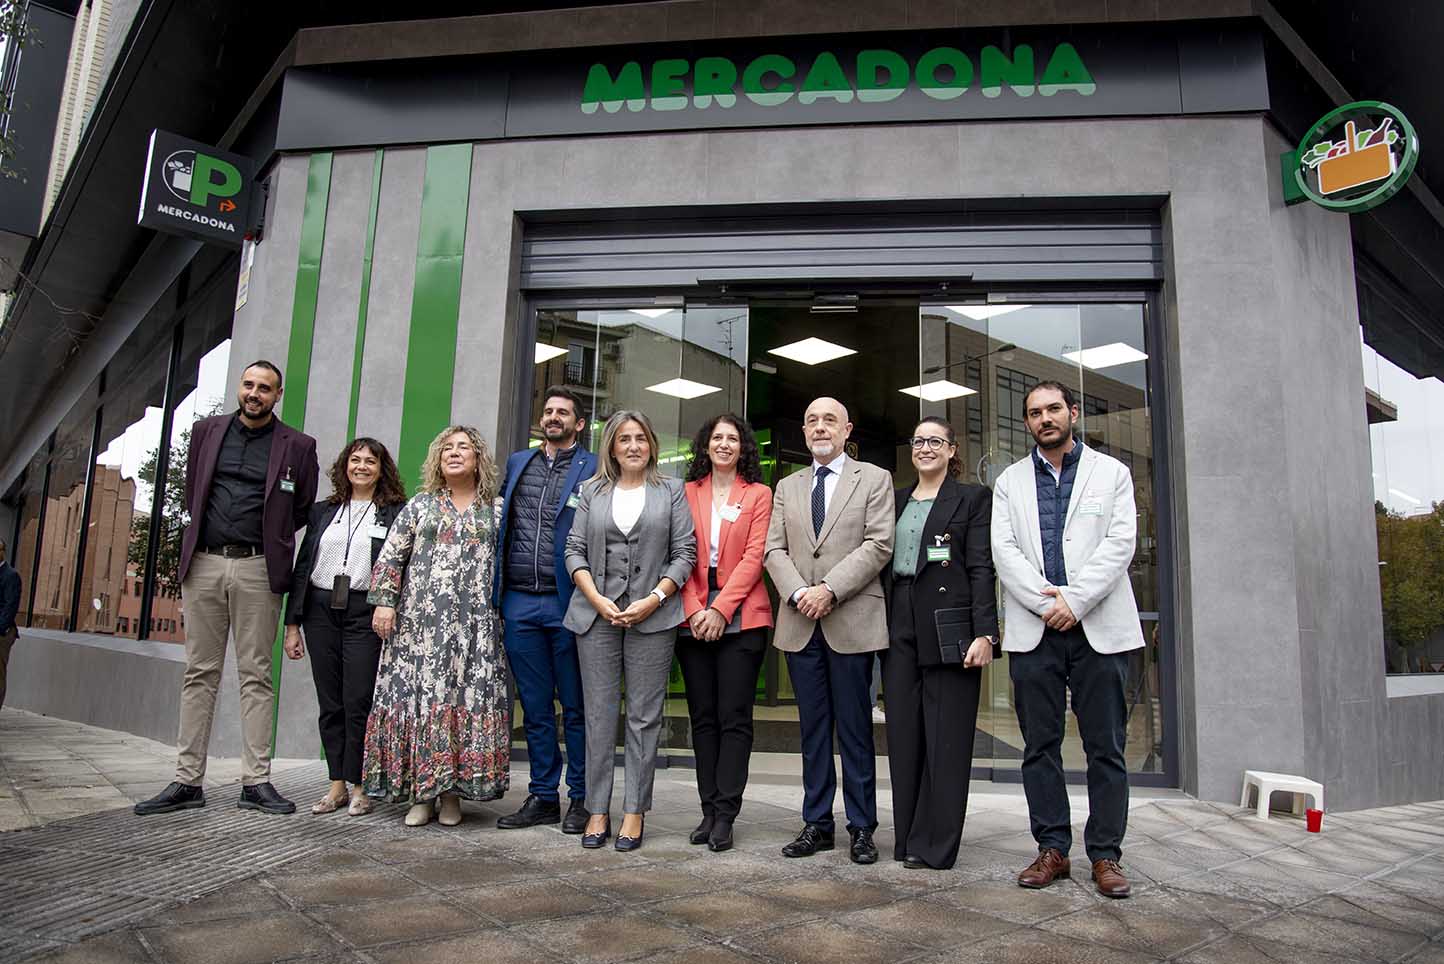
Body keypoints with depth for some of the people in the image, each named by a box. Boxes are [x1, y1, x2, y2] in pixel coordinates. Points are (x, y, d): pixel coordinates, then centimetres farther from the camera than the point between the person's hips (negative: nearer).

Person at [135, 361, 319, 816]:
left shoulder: (297, 446, 3)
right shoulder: (207, 430, 12)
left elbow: (303, 507, 10)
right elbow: (192, 492, 21)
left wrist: (271, 541, 8)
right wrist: (207, 530, 15)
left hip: (258, 569, -3)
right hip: (204, 562, 3)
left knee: (255, 675, 0)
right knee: (199, 672, 6)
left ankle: (256, 782, 3)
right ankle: (187, 781, 11)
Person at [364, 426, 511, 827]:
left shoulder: (494, 512, 10)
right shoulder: (420, 505, 11)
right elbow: (390, 556, 7)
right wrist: (384, 602, -3)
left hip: (475, 626, 0)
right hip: (421, 621, 0)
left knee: (470, 699, -3)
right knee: (418, 697, -2)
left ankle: (452, 792, 7)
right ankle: (420, 792, 7)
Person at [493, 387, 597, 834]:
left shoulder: (594, 469, 0)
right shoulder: (517, 462, 16)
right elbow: (500, 523, 20)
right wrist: (496, 590, 12)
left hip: (566, 602, -4)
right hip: (519, 602, 5)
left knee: (576, 707, 4)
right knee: (535, 707, 11)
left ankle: (581, 798, 14)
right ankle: (543, 796, 21)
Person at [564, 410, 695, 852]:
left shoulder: (671, 491, 9)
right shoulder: (593, 491, 13)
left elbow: (684, 553, 3)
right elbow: (575, 549, 7)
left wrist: (654, 598, -9)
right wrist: (597, 600, -6)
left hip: (652, 615, -1)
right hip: (597, 613, 2)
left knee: (645, 715, 1)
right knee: (599, 713, 4)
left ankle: (634, 812, 9)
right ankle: (597, 810, 12)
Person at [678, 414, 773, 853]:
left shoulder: (759, 494, 5)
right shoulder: (687, 493, 12)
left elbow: (753, 557, -4)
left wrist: (719, 608, -13)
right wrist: (694, 610, -8)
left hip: (741, 618, -3)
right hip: (693, 618, 3)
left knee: (734, 717, -2)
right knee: (703, 716, 7)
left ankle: (725, 816, 3)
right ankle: (709, 811, 15)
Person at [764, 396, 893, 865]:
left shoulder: (874, 479, 4)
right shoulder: (787, 487, 16)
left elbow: (878, 545, -7)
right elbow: (775, 550, 8)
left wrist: (830, 589, -15)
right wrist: (799, 592, -10)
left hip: (852, 621, -3)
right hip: (800, 623, 4)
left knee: (855, 729, 3)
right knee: (813, 728, 10)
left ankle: (862, 827, 14)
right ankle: (816, 823, 19)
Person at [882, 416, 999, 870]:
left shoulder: (973, 498, 3)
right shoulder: (896, 500, 17)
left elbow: (981, 569, -5)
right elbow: (885, 565, 15)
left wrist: (984, 633, -14)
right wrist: (880, 628, 8)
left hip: (949, 627, -5)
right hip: (900, 628, 5)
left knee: (946, 738, 0)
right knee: (903, 734, 8)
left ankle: (934, 845, 9)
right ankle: (907, 838, 18)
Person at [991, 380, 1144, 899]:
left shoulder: (1111, 472, 9)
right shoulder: (1010, 481, 13)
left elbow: (1119, 544, -3)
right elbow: (1003, 551, 2)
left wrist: (1073, 601, -13)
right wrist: (1045, 602, -11)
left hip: (1099, 628, -1)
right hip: (1033, 628, 2)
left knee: (1105, 746, 2)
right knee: (1040, 745, 5)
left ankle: (1105, 854, 12)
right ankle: (1052, 849, 15)